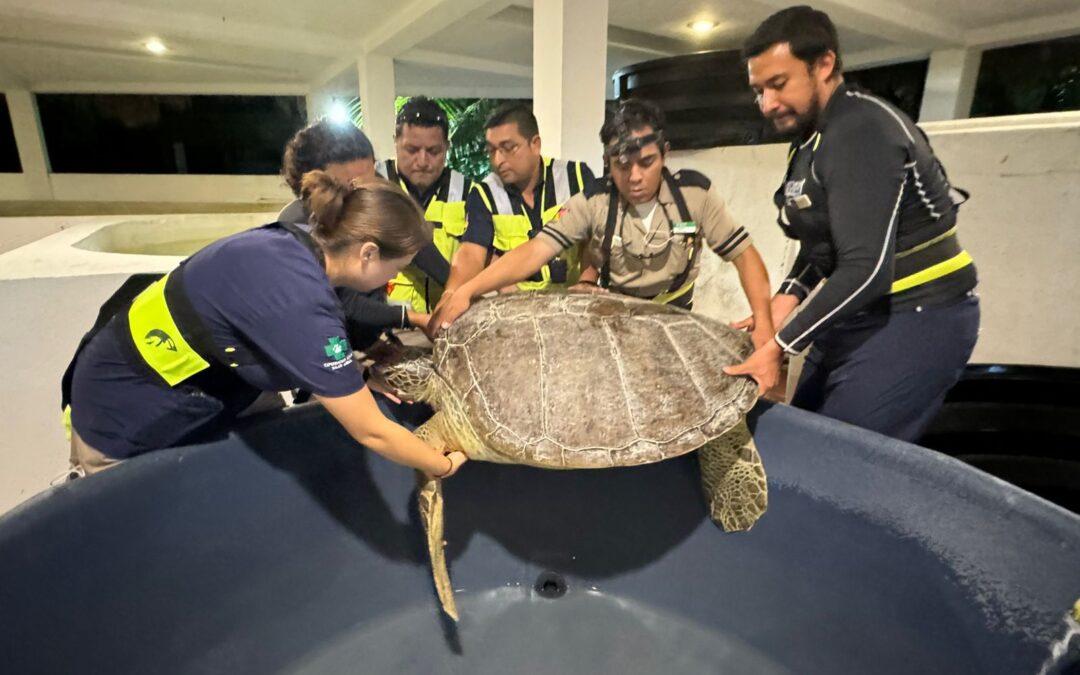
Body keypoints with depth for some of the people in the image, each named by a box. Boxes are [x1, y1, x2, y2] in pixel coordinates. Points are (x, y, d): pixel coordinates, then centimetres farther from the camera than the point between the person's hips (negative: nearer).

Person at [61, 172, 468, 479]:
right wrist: (444, 466, -15)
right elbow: (371, 433, -29)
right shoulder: (299, 301, -36)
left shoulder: (291, 246, -11)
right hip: (127, 415, -7)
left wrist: (356, 377, -8)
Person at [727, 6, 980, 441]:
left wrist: (780, 346, -26)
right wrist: (789, 296, -5)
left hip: (917, 318, -9)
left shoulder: (860, 131, -21)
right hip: (859, 315, 9)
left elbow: (866, 269, -29)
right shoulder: (813, 135, 8)